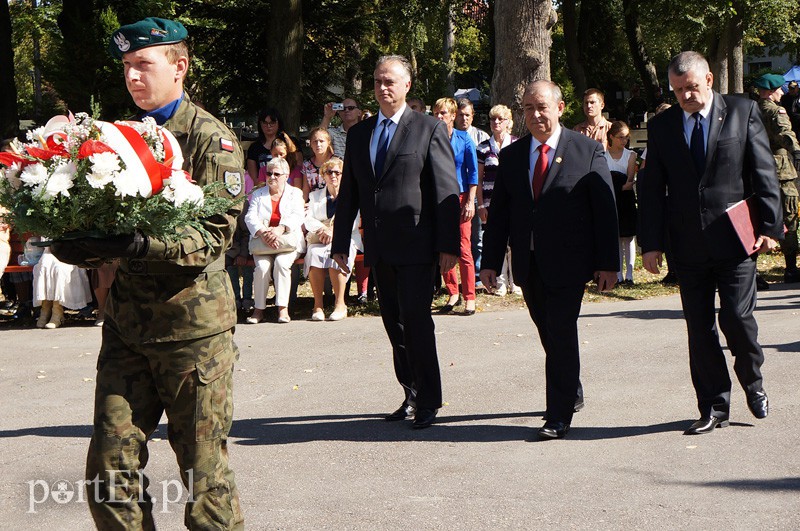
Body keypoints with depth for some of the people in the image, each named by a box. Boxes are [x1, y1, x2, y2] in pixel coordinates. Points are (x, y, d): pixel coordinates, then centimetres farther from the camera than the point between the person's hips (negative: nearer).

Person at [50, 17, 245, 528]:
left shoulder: (212, 139, -4)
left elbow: (216, 234, -14)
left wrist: (140, 244, -29)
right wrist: (77, 243, -6)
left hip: (193, 321, -5)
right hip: (128, 322, 5)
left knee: (204, 471, 1)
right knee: (109, 468, 1)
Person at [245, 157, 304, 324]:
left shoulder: (295, 193, 13)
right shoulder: (258, 194, 17)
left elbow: (297, 216, -5)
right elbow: (250, 217, 0)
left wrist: (279, 230, -25)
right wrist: (263, 233, -22)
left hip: (288, 242, -1)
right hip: (262, 243, 1)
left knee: (281, 262, -32)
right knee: (262, 265, -28)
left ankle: (283, 308, -26)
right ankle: (259, 309, -20)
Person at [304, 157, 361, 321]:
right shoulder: (315, 196, 23)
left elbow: (354, 221, 1)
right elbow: (307, 219, 9)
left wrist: (333, 231, -14)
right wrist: (321, 228, -13)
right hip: (319, 240, 2)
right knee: (314, 254, -34)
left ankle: (340, 304, -33)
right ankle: (318, 305, -33)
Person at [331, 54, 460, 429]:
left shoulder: (429, 129, -2)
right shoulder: (359, 134, 14)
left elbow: (447, 191, -6)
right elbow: (348, 192, 15)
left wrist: (448, 244, -11)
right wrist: (340, 243, 11)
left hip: (415, 246, -5)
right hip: (379, 248, 5)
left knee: (416, 322, -6)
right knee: (395, 326, 10)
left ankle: (428, 402, 4)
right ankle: (411, 394, 19)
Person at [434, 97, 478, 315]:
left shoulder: (464, 139, -1)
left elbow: (473, 172, -1)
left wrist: (470, 201, -7)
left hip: (460, 197, -3)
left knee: (463, 250, -6)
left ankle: (469, 298, -2)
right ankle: (452, 294, 15)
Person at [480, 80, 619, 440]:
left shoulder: (588, 151, -2)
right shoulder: (511, 156, 10)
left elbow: (605, 210, -4)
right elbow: (498, 213, 11)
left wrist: (607, 263, -8)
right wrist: (490, 261, 4)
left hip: (568, 263, -5)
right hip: (528, 265, 5)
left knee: (562, 337, -7)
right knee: (550, 337, 14)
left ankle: (559, 417, 0)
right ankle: (572, 394, 35)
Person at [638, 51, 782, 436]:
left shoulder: (742, 112, 2)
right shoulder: (661, 126, 8)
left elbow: (764, 173, 1)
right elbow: (651, 189, 8)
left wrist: (769, 226, -6)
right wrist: (651, 243, 1)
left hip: (735, 239, -3)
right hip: (688, 246, 3)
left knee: (737, 317, -7)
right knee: (699, 329, 5)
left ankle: (752, 382, 21)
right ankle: (714, 407, 16)